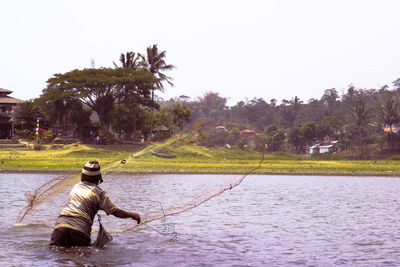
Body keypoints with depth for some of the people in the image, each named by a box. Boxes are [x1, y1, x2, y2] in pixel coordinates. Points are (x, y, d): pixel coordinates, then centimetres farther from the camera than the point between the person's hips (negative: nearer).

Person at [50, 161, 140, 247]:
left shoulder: (76, 187, 23)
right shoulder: (99, 192, 7)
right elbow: (115, 212, 9)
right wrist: (132, 215, 23)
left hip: (61, 224, 4)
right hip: (80, 229, -4)